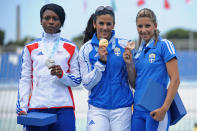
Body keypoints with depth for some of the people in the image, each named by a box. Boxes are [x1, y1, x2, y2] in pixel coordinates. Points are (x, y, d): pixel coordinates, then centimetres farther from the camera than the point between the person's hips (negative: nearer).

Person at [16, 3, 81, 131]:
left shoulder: (71, 48, 10)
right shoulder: (30, 48, 12)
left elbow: (77, 80, 8)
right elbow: (25, 80, 9)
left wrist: (62, 75, -12)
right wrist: (22, 108, 0)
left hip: (63, 107, 0)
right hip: (36, 107, 1)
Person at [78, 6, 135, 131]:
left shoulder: (124, 45, 2)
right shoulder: (86, 49, 2)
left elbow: (134, 79, 6)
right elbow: (87, 84, -3)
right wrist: (101, 62, -13)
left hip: (122, 107, 1)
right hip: (97, 108, -1)